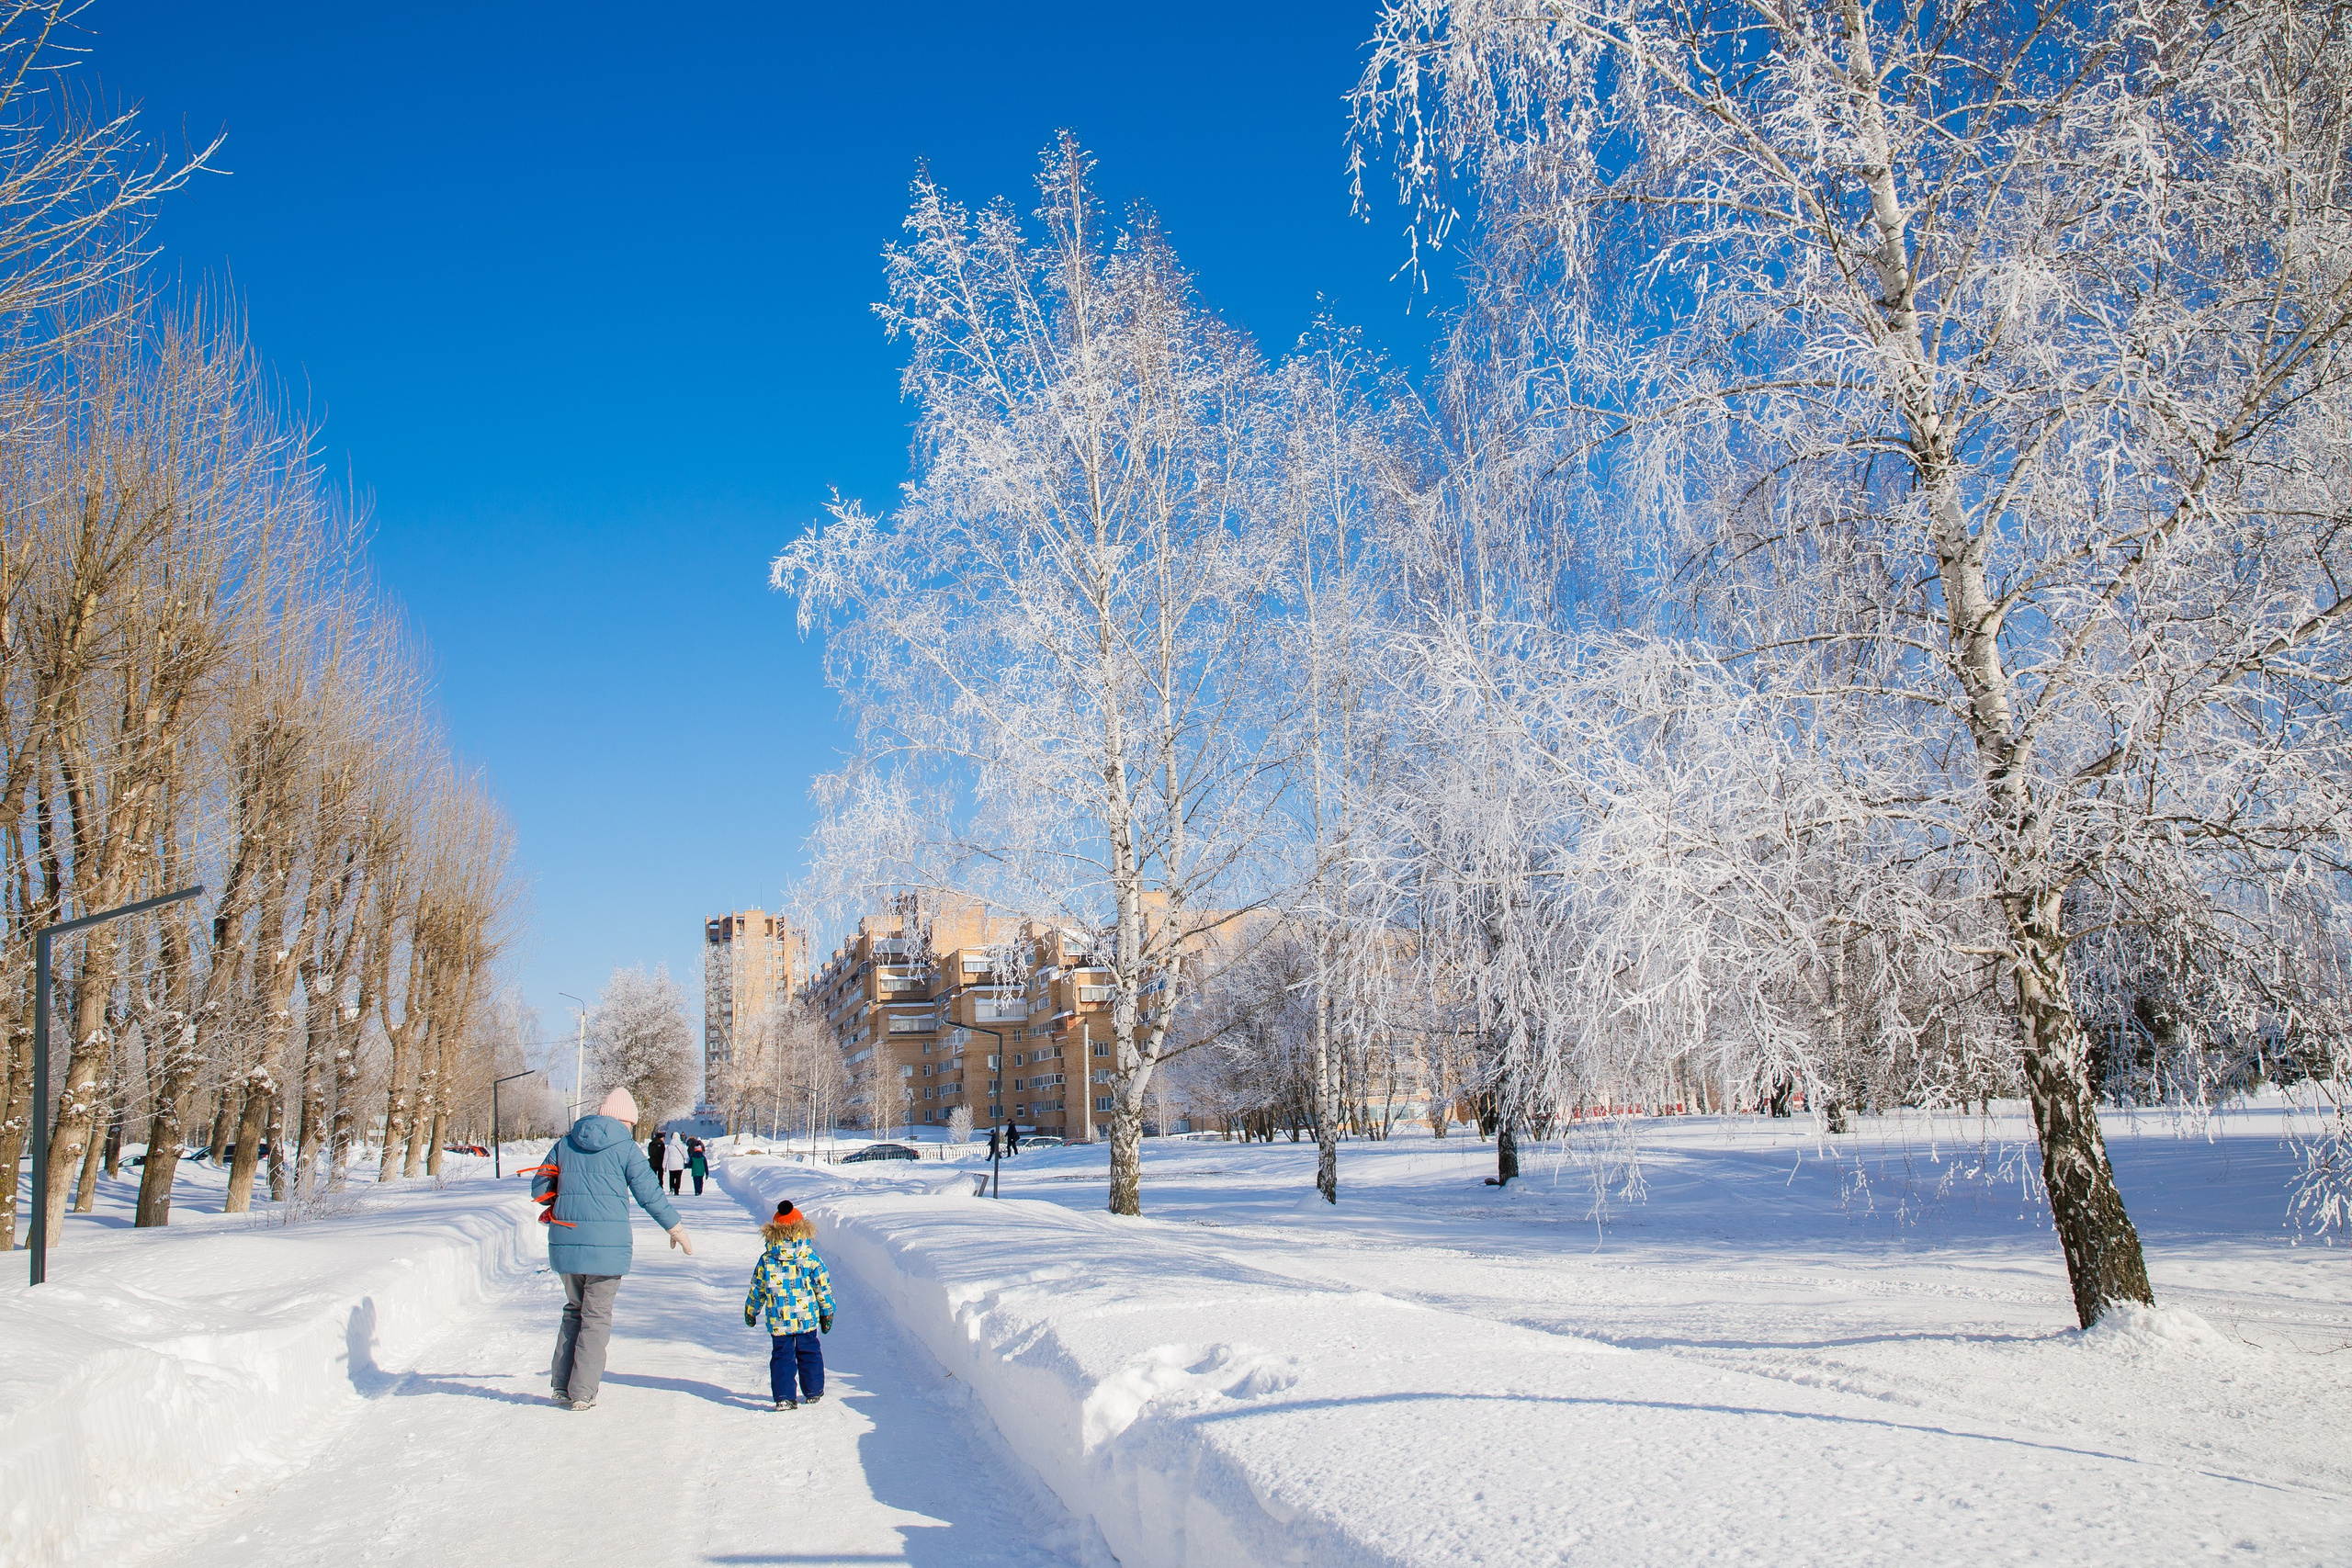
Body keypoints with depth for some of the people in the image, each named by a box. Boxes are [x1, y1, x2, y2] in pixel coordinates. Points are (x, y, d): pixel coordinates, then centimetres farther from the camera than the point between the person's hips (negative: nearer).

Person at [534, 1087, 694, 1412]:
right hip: (607, 1245, -4)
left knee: (574, 1309, 20)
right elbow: (649, 1193, -2)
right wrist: (675, 1228, 10)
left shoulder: (565, 1144, 9)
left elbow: (539, 1188, 13)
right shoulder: (626, 1148, -3)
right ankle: (582, 1392, 4)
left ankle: (561, 1385, 18)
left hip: (565, 1241, 4)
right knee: (597, 1316, 5)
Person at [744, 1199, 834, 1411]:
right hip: (807, 1319, 0)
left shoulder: (766, 1260, -4)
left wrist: (750, 1312, 21)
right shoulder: (811, 1258, -6)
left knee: (781, 1355, 8)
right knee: (809, 1353, 16)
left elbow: (757, 1290, 5)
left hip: (778, 1322, 0)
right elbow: (823, 1287, -2)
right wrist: (827, 1312, 9)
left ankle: (784, 1397, 0)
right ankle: (813, 1391, 24)